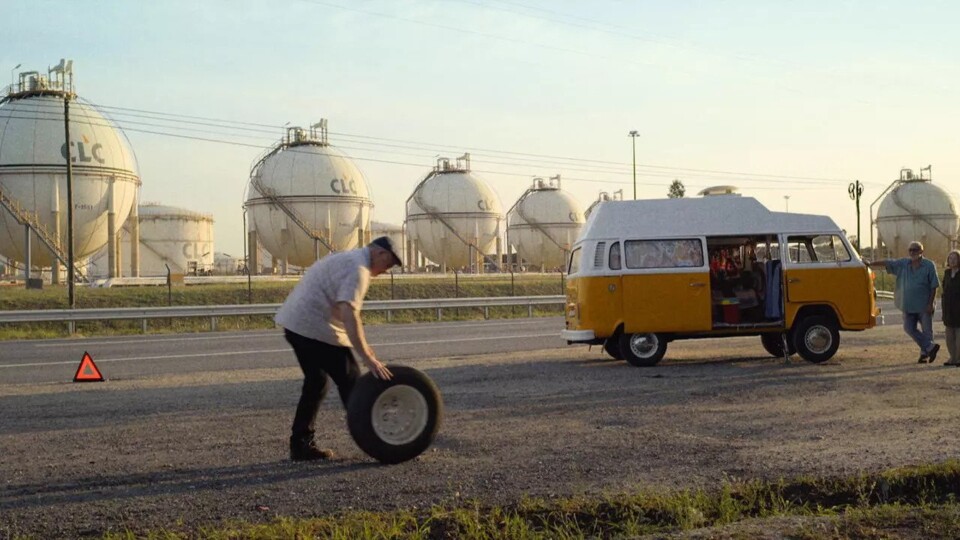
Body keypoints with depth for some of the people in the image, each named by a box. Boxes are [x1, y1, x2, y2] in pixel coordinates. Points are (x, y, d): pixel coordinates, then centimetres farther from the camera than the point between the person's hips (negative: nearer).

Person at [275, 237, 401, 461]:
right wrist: (368, 358, -28)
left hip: (295, 322, 10)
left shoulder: (349, 259, 20)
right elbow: (348, 313, -26)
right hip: (315, 327, -10)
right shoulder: (357, 268, -14)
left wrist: (362, 346, 19)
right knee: (349, 380, 0)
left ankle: (301, 445, 19)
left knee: (316, 382, 17)